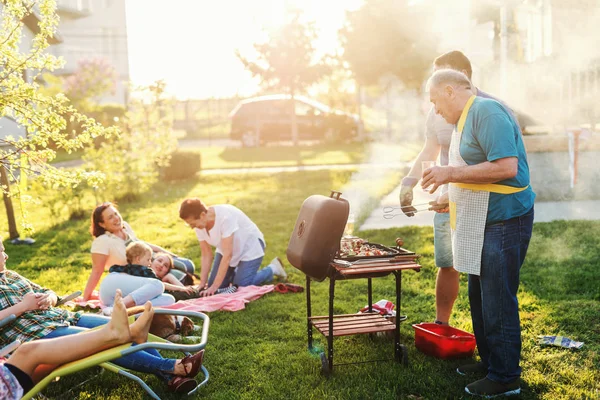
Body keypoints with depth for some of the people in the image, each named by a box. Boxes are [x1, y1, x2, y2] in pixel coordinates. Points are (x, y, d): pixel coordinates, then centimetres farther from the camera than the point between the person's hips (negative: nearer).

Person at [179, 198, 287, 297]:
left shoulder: (225, 217, -38)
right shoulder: (199, 225, -16)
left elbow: (227, 255, -37)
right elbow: (206, 255, -10)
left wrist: (214, 286, -37)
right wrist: (202, 283, -17)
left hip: (250, 246, -7)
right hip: (227, 249, 7)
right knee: (212, 286, 0)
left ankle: (273, 269, 8)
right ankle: (237, 271, 28)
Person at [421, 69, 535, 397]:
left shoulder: (487, 112, -17)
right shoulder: (466, 119, 14)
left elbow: (505, 167, -27)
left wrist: (451, 173, -22)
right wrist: (452, 201, 18)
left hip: (504, 222, -10)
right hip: (483, 223, 10)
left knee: (498, 302, -1)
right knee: (480, 297, 18)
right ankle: (489, 361, 33)